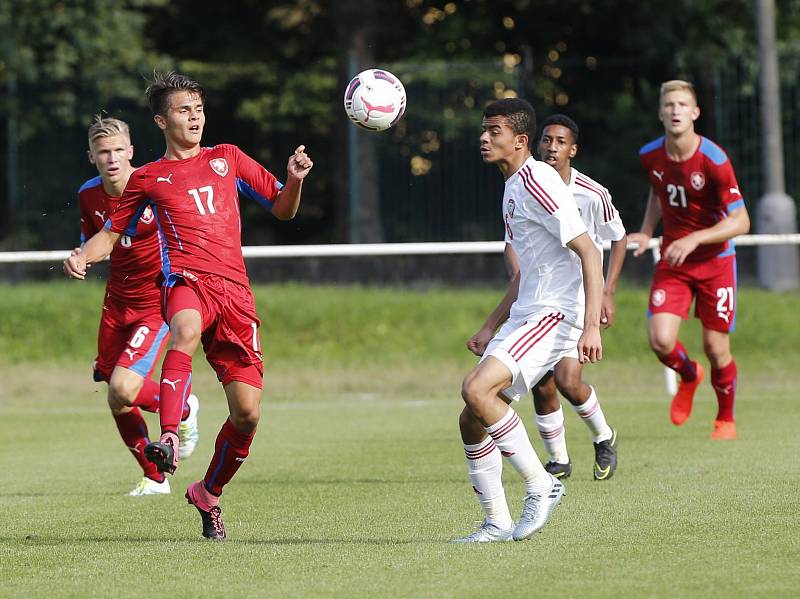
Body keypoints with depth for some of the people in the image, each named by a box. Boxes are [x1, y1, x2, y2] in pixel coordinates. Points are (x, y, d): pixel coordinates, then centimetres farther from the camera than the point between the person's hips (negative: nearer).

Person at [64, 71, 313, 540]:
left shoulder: (227, 158, 20)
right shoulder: (148, 179, 15)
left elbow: (283, 209, 24)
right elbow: (112, 233, 20)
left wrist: (295, 180, 3)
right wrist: (83, 256, -1)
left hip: (235, 290, 3)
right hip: (186, 280, -3)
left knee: (247, 413, -5)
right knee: (186, 331, -42)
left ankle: (209, 493, 19)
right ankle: (170, 439, -56)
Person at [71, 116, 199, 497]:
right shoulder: (89, 195, -1)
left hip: (158, 303, -6)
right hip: (117, 304, 6)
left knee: (123, 390, -21)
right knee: (117, 403, 6)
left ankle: (183, 409, 11)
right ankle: (154, 477, 27)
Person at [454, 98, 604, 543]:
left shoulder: (538, 182, -13)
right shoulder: (513, 187, 18)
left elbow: (588, 252, -19)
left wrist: (591, 326, -26)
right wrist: (491, 327, 24)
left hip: (556, 315, -10)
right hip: (524, 317, 10)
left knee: (477, 389, -26)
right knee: (471, 421, 5)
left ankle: (541, 485, -14)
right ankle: (498, 523, 12)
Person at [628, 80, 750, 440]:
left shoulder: (714, 160, -20)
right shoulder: (650, 156, -5)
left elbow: (740, 221, -19)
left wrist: (694, 239, -30)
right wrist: (647, 232, 4)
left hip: (715, 259, -3)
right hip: (672, 260, 3)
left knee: (716, 348, -1)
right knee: (660, 341, -14)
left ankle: (726, 419, 26)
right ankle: (688, 376, 22)